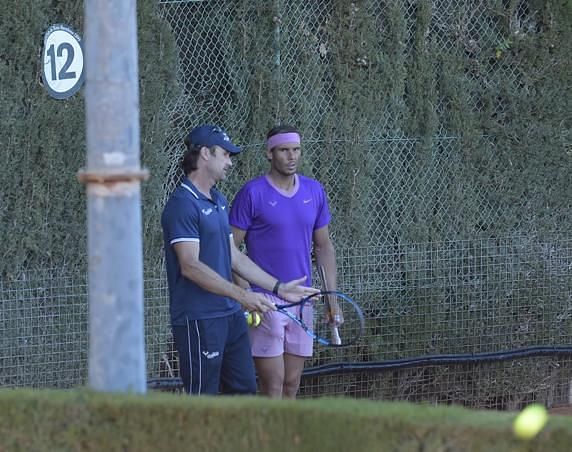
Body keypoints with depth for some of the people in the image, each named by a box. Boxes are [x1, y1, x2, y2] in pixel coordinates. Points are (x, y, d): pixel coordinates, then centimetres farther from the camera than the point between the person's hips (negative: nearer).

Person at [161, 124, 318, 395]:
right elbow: (190, 266, -22)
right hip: (199, 320, -9)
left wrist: (279, 287, 17)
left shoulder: (219, 202, 17)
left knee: (244, 389, 11)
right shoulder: (182, 204, -14)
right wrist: (241, 295, -27)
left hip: (231, 315, 9)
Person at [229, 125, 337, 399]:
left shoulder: (314, 191, 9)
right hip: (265, 301, -5)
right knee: (273, 385, -7)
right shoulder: (252, 193, -7)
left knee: (291, 385, 9)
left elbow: (323, 246, 16)